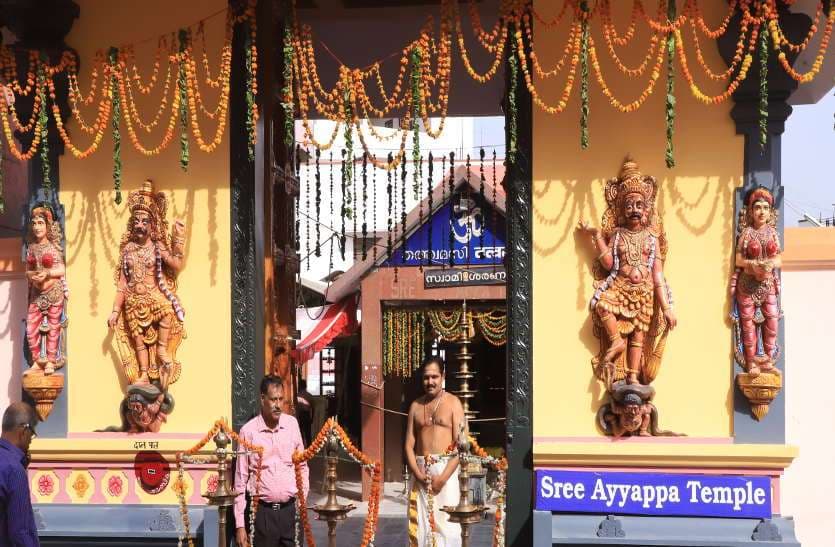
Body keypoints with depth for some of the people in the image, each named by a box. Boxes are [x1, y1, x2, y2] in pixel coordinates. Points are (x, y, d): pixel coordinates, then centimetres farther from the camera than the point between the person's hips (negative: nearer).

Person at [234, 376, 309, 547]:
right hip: (261, 511, -2)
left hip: (289, 509, 3)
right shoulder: (248, 431, -6)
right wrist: (240, 524, -3)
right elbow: (240, 479, -1)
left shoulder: (292, 424, 3)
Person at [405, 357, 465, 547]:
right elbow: (409, 444, 9)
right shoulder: (416, 406, 13)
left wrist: (443, 477, -13)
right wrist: (418, 473, -7)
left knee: (446, 523, -9)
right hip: (420, 471, 4)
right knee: (420, 523, 0)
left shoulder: (453, 403, 0)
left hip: (446, 469, -4)